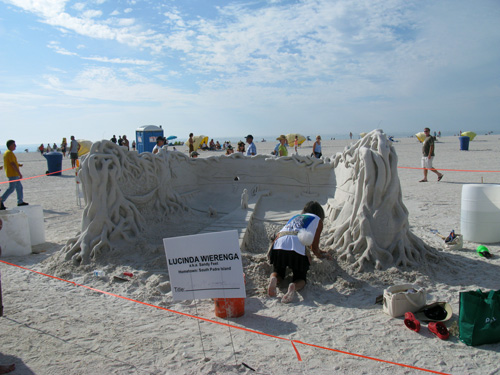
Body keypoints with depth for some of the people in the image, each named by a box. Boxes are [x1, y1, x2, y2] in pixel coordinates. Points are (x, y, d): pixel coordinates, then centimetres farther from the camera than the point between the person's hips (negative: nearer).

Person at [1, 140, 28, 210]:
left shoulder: (6, 153, 16)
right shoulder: (10, 153, -15)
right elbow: (13, 164, -21)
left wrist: (18, 164, 12)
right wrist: (19, 173, -20)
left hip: (14, 174, 10)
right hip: (12, 174, -10)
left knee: (19, 187, 13)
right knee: (11, 188, -8)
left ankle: (20, 202, 17)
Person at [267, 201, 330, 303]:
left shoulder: (295, 217, 35)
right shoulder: (318, 220, 23)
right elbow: (314, 247, 17)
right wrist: (321, 255, 41)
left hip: (278, 246, 4)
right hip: (297, 249, -3)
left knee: (278, 273, 24)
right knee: (300, 279, 15)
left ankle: (273, 279, -10)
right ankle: (294, 286, -18)